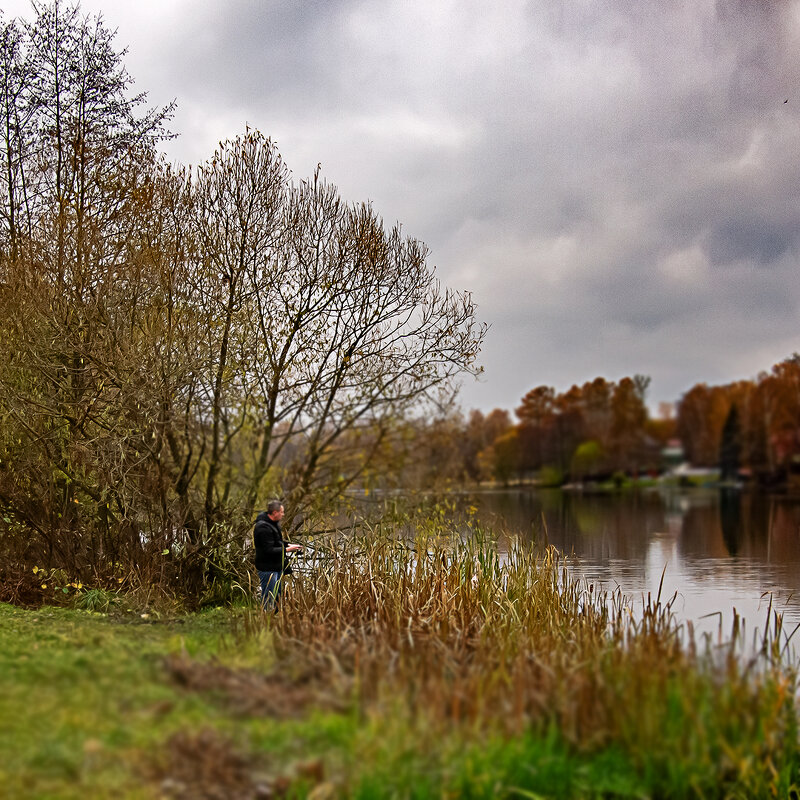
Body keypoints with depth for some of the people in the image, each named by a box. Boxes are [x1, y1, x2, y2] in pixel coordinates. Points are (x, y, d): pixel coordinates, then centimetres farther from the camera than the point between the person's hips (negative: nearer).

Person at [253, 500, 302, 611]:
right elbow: (269, 550, -25)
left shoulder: (274, 523, 8)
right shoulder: (263, 527, -23)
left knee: (277, 596, 19)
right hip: (267, 569, -10)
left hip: (277, 567, 10)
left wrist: (288, 545, 6)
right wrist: (287, 549, -21)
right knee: (269, 598, -3)